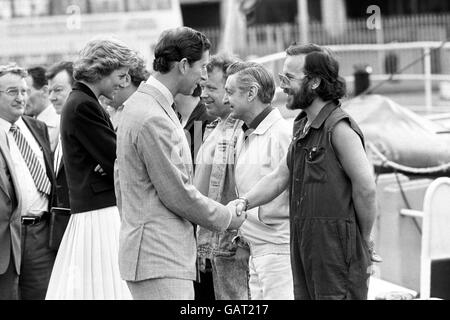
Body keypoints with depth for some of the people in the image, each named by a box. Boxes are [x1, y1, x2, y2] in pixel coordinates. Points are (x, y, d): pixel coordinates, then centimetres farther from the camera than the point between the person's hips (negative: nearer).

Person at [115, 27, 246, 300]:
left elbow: (120, 173, 22)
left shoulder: (138, 104, 15)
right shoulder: (154, 119, -18)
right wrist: (226, 217, -2)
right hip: (161, 259, -11)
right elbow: (178, 194, -16)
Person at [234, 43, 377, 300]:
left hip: (337, 252, -9)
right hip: (306, 250, 9)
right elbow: (280, 176, 16)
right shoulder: (303, 128, 15)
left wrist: (363, 240, -8)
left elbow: (366, 188, -17)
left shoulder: (339, 128, -14)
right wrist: (244, 203, 1)